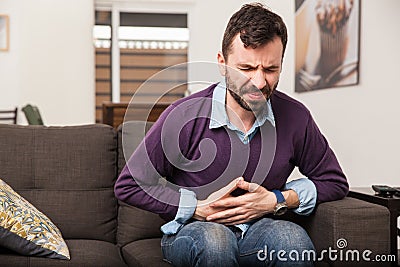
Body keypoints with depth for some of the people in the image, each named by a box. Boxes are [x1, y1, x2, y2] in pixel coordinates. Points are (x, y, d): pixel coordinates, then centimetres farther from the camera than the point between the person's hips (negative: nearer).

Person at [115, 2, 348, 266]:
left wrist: (277, 200, -10)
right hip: (191, 231, -1)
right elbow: (129, 186, -9)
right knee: (213, 240, -37)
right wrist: (199, 208, -14)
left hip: (259, 229, 2)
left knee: (293, 237, -32)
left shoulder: (295, 118, -8)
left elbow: (335, 182, 7)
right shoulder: (185, 115, -17)